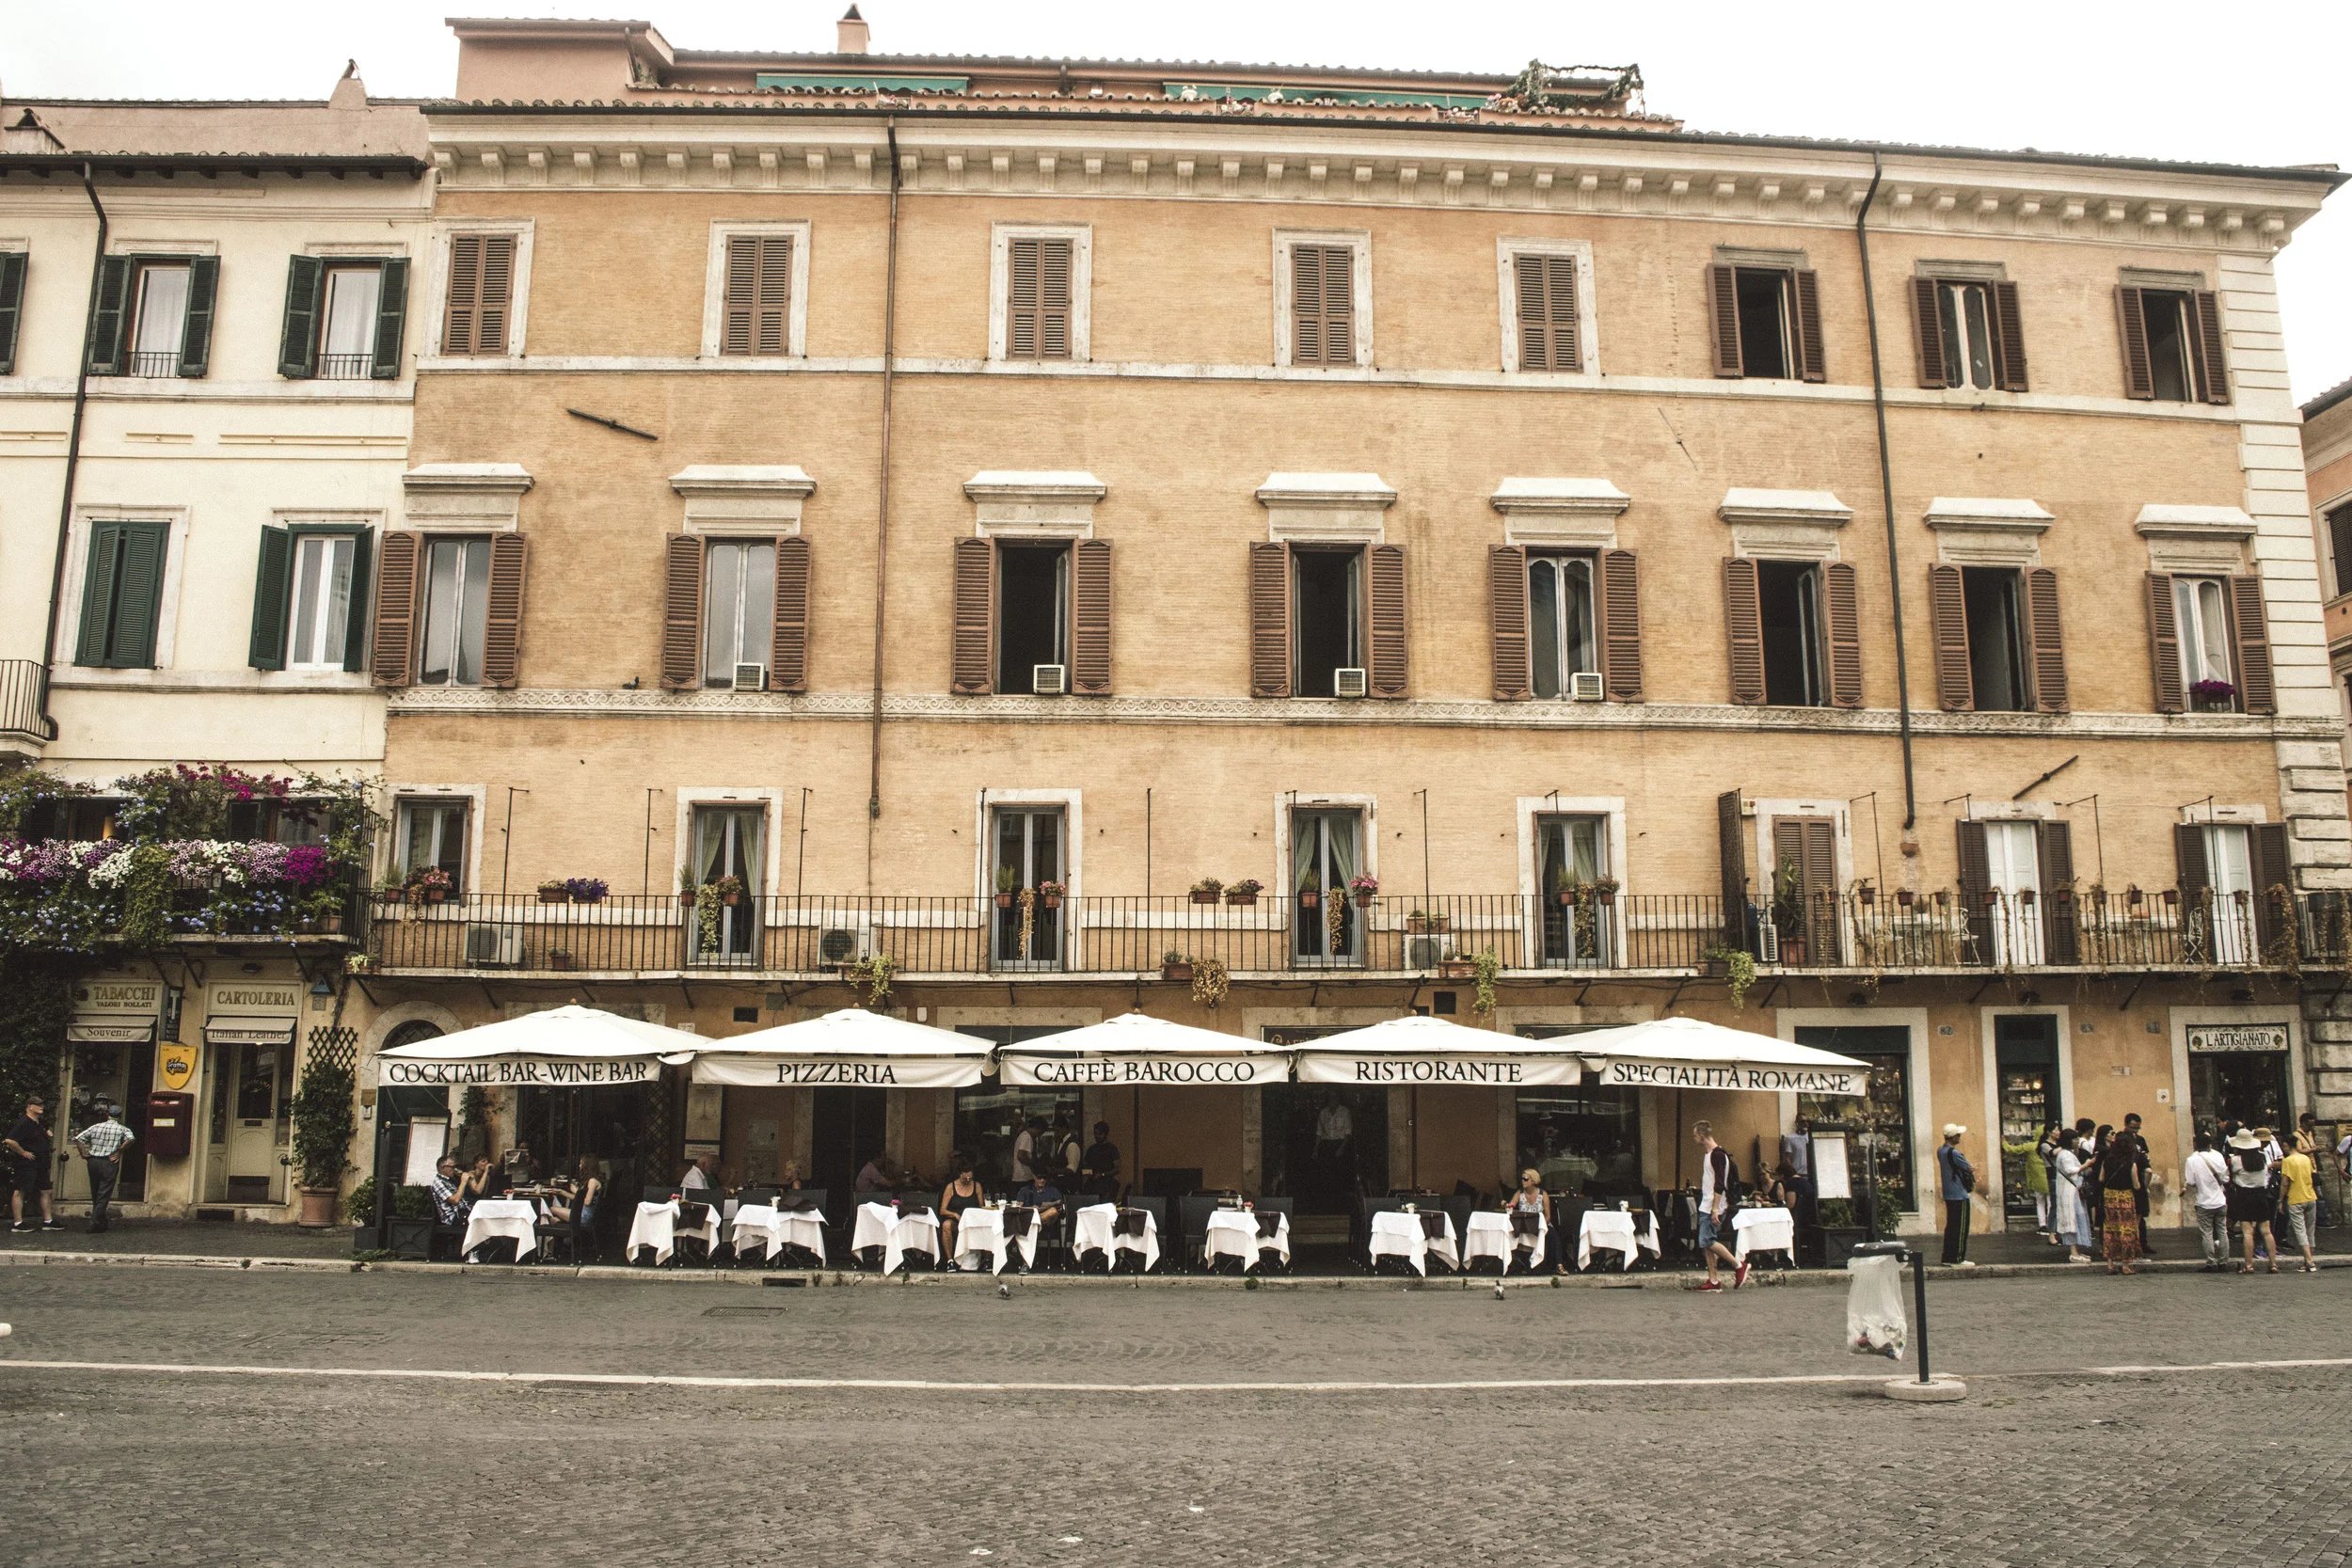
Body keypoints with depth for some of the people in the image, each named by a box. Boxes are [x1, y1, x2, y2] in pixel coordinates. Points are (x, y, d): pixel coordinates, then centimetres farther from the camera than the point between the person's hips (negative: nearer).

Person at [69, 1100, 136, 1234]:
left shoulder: (94, 1127, 5)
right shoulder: (120, 1128, -3)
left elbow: (77, 1139, 0)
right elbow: (130, 1138, -20)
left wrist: (83, 1154, 5)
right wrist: (119, 1152, -10)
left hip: (93, 1162, 4)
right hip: (109, 1163, -4)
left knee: (95, 1195, 17)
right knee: (103, 1196, -1)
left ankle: (101, 1224, 27)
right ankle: (95, 1225, -7)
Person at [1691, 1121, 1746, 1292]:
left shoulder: (1718, 1155, -14)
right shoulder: (1707, 1154, 17)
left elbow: (1719, 1184, -20)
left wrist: (1715, 1209, -23)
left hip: (1714, 1207, -10)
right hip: (1706, 1206, 10)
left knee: (1707, 1241, -13)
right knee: (1705, 1243, 5)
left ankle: (1739, 1266, -1)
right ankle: (1713, 1281, 7)